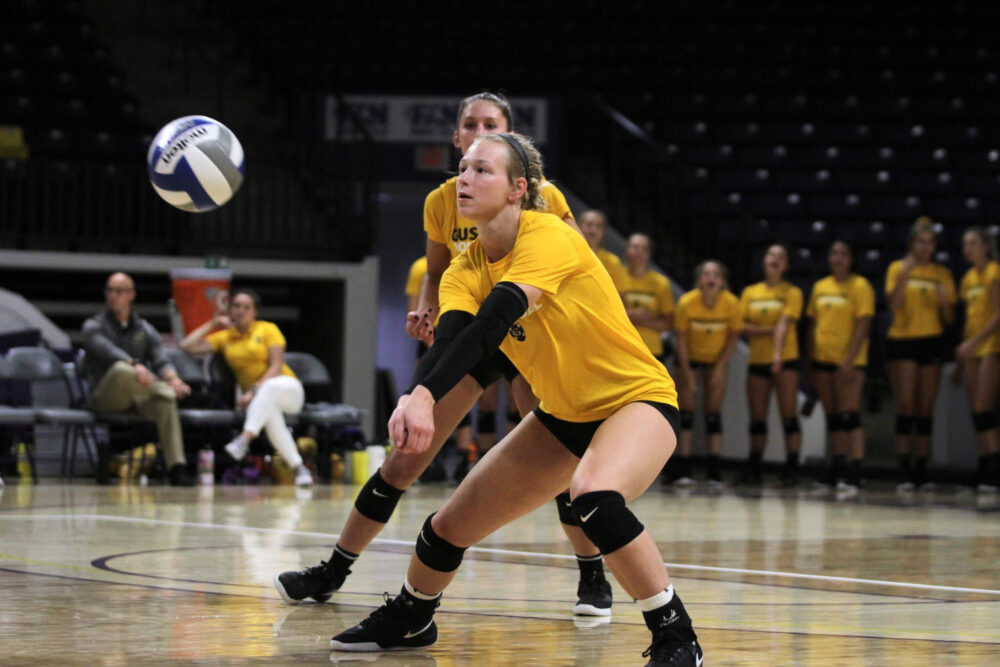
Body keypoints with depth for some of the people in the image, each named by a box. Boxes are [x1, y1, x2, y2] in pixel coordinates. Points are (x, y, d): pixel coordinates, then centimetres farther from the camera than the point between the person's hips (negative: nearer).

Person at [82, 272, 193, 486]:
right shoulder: (94, 326, 7)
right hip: (105, 397, -3)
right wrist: (134, 365, -37)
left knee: (165, 402, -33)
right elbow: (107, 350, -16)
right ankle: (173, 392, -32)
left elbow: (161, 360, 4)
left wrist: (172, 378, -22)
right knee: (120, 369, -38)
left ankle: (177, 467, -37)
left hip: (139, 396, 3)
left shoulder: (145, 329, 20)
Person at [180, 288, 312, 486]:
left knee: (269, 388, -40)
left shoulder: (268, 329, 3)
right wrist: (212, 325, 7)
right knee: (270, 412, -37)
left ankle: (245, 439, -54)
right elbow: (187, 346, 3)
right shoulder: (224, 337, 12)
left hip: (288, 389, -1)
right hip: (257, 398, 2)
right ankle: (298, 466, -40)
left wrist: (254, 390, -21)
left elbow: (276, 367, -7)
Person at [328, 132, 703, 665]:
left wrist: (426, 393, -49)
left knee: (594, 494, -38)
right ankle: (409, 619, 37)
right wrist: (413, 398, -44)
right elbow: (449, 339, -21)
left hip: (635, 399, -7)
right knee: (449, 526, 6)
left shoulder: (547, 236, -22)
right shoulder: (465, 271, -2)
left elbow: (493, 322, -36)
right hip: (563, 416, 7)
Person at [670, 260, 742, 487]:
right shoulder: (686, 303, -22)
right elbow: (681, 338, -14)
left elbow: (734, 336, -7)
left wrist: (721, 366, -12)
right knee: (686, 411, -6)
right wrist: (687, 374, -14)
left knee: (713, 413, -1)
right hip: (690, 359, -1)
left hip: (716, 360, 1)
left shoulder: (731, 303, -20)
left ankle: (715, 471, 0)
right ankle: (682, 469, -6)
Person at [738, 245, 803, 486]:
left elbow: (784, 323, -13)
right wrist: (768, 330, -12)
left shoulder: (792, 292, 1)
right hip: (757, 360, 3)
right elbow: (741, 325, 1)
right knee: (757, 419, 6)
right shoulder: (750, 292, 10)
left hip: (785, 360, -3)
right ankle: (754, 468, 11)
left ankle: (791, 469, -7)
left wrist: (778, 353, -26)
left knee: (789, 416, -7)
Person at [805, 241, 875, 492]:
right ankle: (837, 469, 18)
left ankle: (855, 473, -16)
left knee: (850, 416, -12)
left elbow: (863, 325, -11)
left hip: (848, 360, -6)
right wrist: (810, 362, 11)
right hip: (822, 359, 6)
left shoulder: (859, 286, -5)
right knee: (833, 417, 11)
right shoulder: (820, 287, 12)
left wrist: (850, 360, -19)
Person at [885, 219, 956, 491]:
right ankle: (904, 471, -8)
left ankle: (921, 471, 6)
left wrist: (944, 300, -11)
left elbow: (949, 319, 8)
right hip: (901, 339, -3)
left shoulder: (942, 274, 9)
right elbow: (894, 304, -12)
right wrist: (904, 275, -22)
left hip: (931, 342, 3)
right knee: (906, 407, -7)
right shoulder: (898, 268, 3)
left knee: (926, 409, 3)